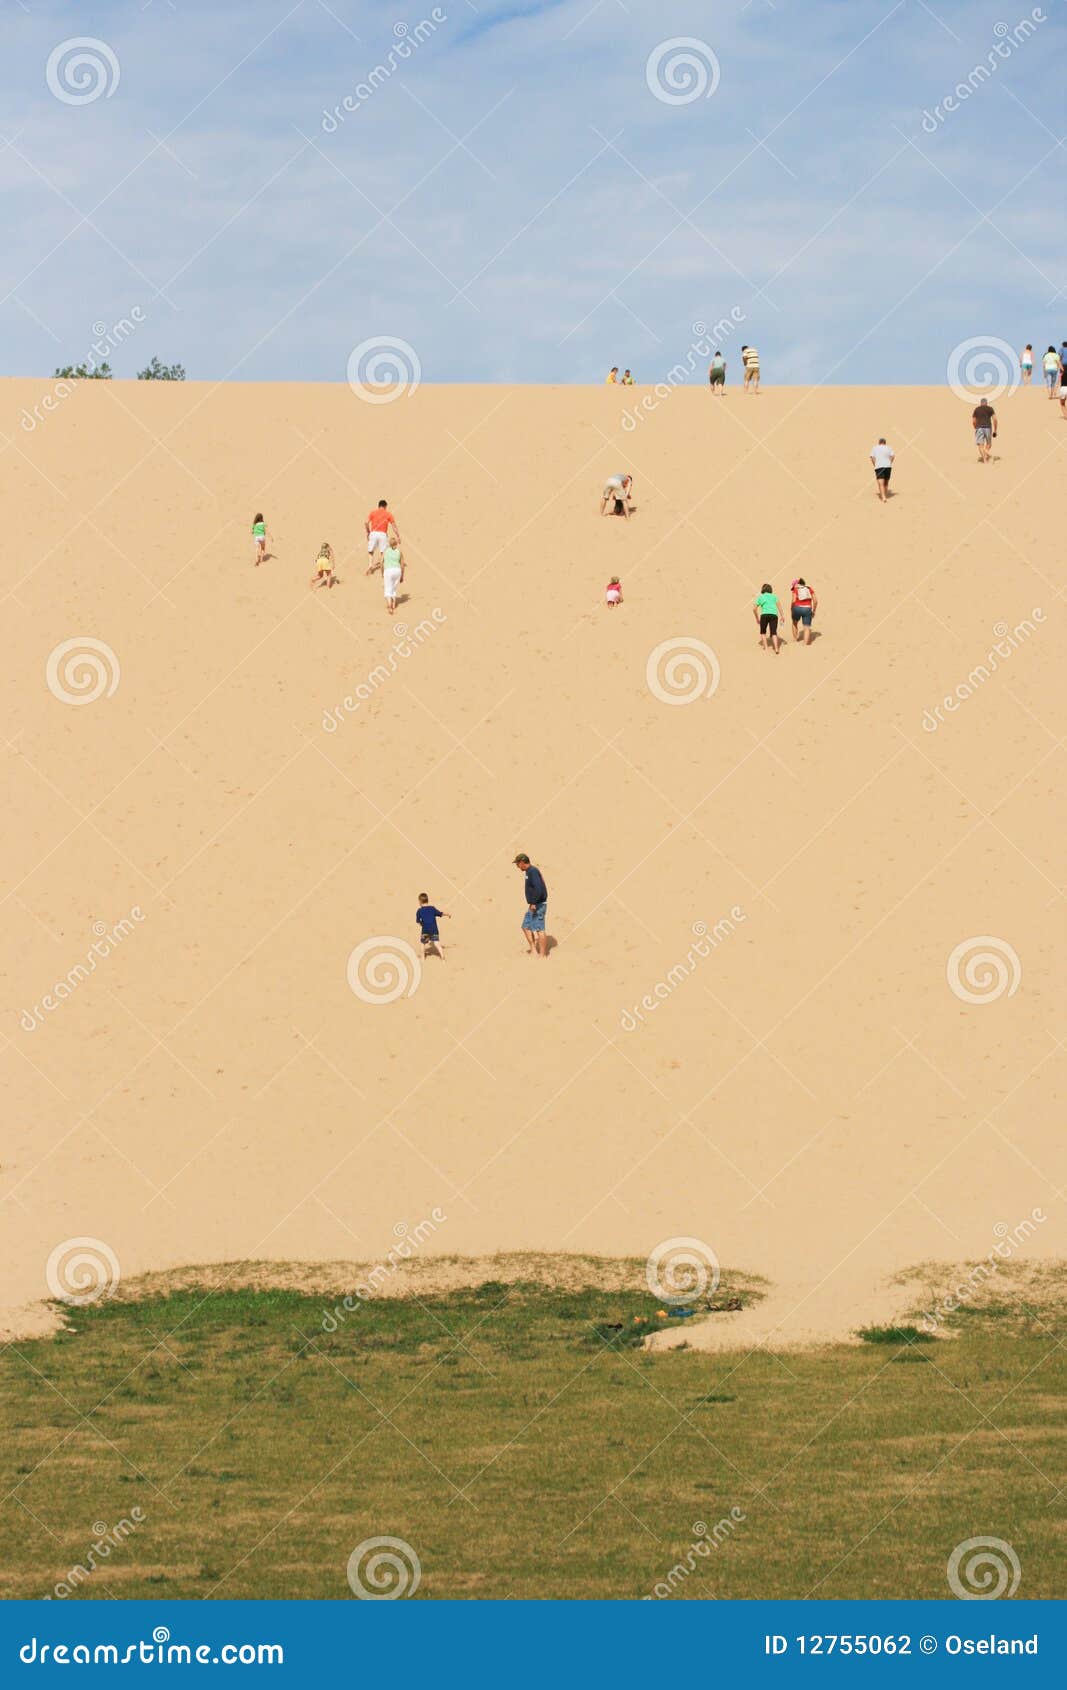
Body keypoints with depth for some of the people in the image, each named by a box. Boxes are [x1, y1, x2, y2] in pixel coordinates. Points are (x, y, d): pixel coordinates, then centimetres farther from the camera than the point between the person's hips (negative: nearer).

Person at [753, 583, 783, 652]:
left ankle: (765, 647, 10)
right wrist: (781, 616, 3)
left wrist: (757, 618, 22)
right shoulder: (774, 596, 18)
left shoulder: (760, 597, 16)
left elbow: (754, 609, 11)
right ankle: (776, 648, -19)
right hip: (774, 615, 1)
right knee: (774, 632, 0)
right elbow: (779, 605, 4)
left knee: (763, 632, 20)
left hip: (764, 615, -1)